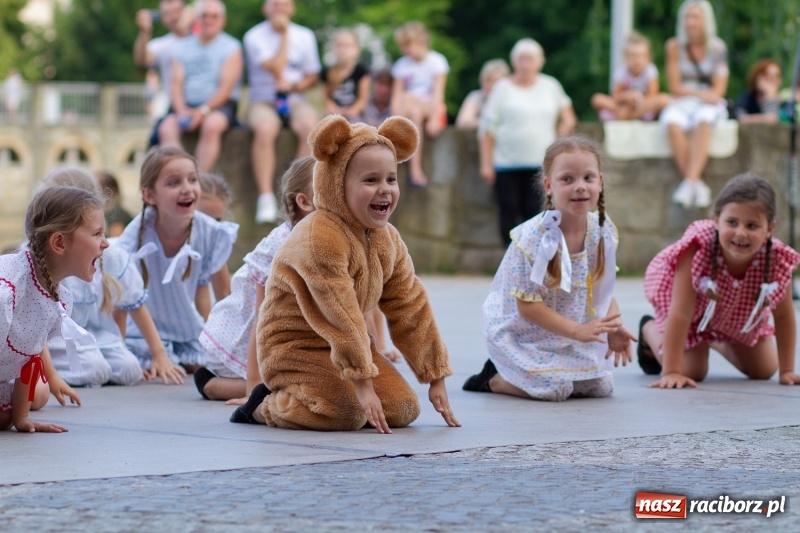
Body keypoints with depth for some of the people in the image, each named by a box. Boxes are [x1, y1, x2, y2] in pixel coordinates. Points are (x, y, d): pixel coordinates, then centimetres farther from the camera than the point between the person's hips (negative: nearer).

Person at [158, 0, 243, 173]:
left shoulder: (231, 47, 4)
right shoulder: (182, 47, 16)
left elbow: (226, 87, -6)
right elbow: (176, 84, 7)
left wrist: (203, 110, -20)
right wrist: (182, 110, -13)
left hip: (220, 106, -3)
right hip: (187, 106, 3)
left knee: (211, 125, -37)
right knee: (167, 128, -27)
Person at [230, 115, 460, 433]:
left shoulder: (388, 241, 2)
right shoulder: (320, 238, -27)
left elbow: (411, 310, 4)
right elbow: (341, 318, -31)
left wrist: (436, 379, 3)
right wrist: (362, 384, -32)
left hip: (343, 346, 9)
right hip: (293, 348, -9)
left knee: (403, 408, -3)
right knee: (348, 412, -29)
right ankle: (267, 406, -2)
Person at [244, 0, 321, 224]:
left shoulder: (305, 36, 8)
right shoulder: (254, 36, -4)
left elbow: (313, 75, 11)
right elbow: (276, 70, -15)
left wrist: (294, 86, -10)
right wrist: (284, 35, -9)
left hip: (294, 100, 2)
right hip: (263, 101, -2)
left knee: (310, 126, -32)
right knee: (265, 129, -37)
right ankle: (266, 198, -34)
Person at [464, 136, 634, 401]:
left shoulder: (604, 232, -9)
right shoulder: (532, 238, -27)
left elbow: (603, 287, 4)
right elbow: (528, 307, -23)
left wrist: (614, 328, -13)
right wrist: (577, 331, -28)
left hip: (574, 332, 7)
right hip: (522, 332, -7)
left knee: (600, 387, 1)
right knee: (555, 388, -23)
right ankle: (493, 379, 5)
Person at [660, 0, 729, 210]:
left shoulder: (717, 47, 2)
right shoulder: (674, 46, 2)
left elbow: (719, 89, 0)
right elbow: (674, 87, 1)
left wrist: (688, 93, -12)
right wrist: (700, 93, -13)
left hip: (710, 105, 0)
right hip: (682, 103, 0)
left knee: (703, 121, -37)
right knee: (673, 123, -35)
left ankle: (690, 182, -48)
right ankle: (698, 185, -38)